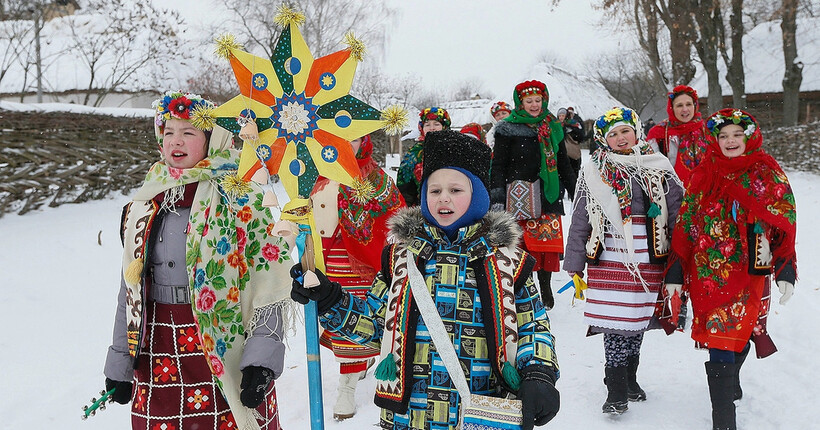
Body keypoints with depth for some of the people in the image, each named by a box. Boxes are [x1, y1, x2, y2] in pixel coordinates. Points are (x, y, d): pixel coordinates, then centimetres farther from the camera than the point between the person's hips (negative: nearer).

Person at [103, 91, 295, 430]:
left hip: (224, 352, -4)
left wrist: (261, 360, -19)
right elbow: (130, 289, 15)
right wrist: (120, 363, 15)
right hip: (157, 361, 5)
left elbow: (270, 284, -11)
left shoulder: (240, 200, -7)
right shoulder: (144, 206, 9)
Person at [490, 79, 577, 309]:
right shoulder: (508, 129, -1)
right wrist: (497, 198, -13)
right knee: (521, 243, -7)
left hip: (548, 195, 4)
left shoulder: (552, 127, 13)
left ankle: (545, 286, 17)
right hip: (519, 196, -4)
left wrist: (576, 192, 21)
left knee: (549, 241, 2)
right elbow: (498, 165, -3)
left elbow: (564, 163, 21)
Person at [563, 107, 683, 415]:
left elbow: (678, 214, 7)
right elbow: (579, 224, 5)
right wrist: (575, 267, 4)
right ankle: (617, 392, 7)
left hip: (649, 262, 2)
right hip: (609, 262, -1)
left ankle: (630, 379, 31)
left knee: (638, 322, 11)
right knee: (616, 324, -4)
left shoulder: (658, 169, 5)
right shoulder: (593, 174, 3)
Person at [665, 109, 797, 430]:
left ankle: (729, 384, 34)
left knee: (739, 335, 6)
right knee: (722, 341, -2)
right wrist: (676, 272, 3)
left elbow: (785, 224, 3)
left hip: (752, 273, 0)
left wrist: (786, 271, -4)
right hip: (709, 272, 0)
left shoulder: (768, 173, 3)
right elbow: (685, 225, 6)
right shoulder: (704, 175, 4)